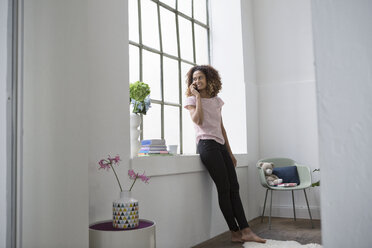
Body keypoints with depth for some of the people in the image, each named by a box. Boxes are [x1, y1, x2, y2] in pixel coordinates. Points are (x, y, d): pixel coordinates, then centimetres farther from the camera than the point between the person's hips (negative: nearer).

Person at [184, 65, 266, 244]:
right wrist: (198, 97, -7)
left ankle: (245, 231, 1)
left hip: (221, 145, 6)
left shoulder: (216, 100, 19)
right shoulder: (191, 100, 4)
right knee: (224, 189, -7)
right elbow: (198, 120, -15)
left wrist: (230, 153, 18)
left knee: (234, 188, 0)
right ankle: (235, 232, 2)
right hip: (207, 144, -6)